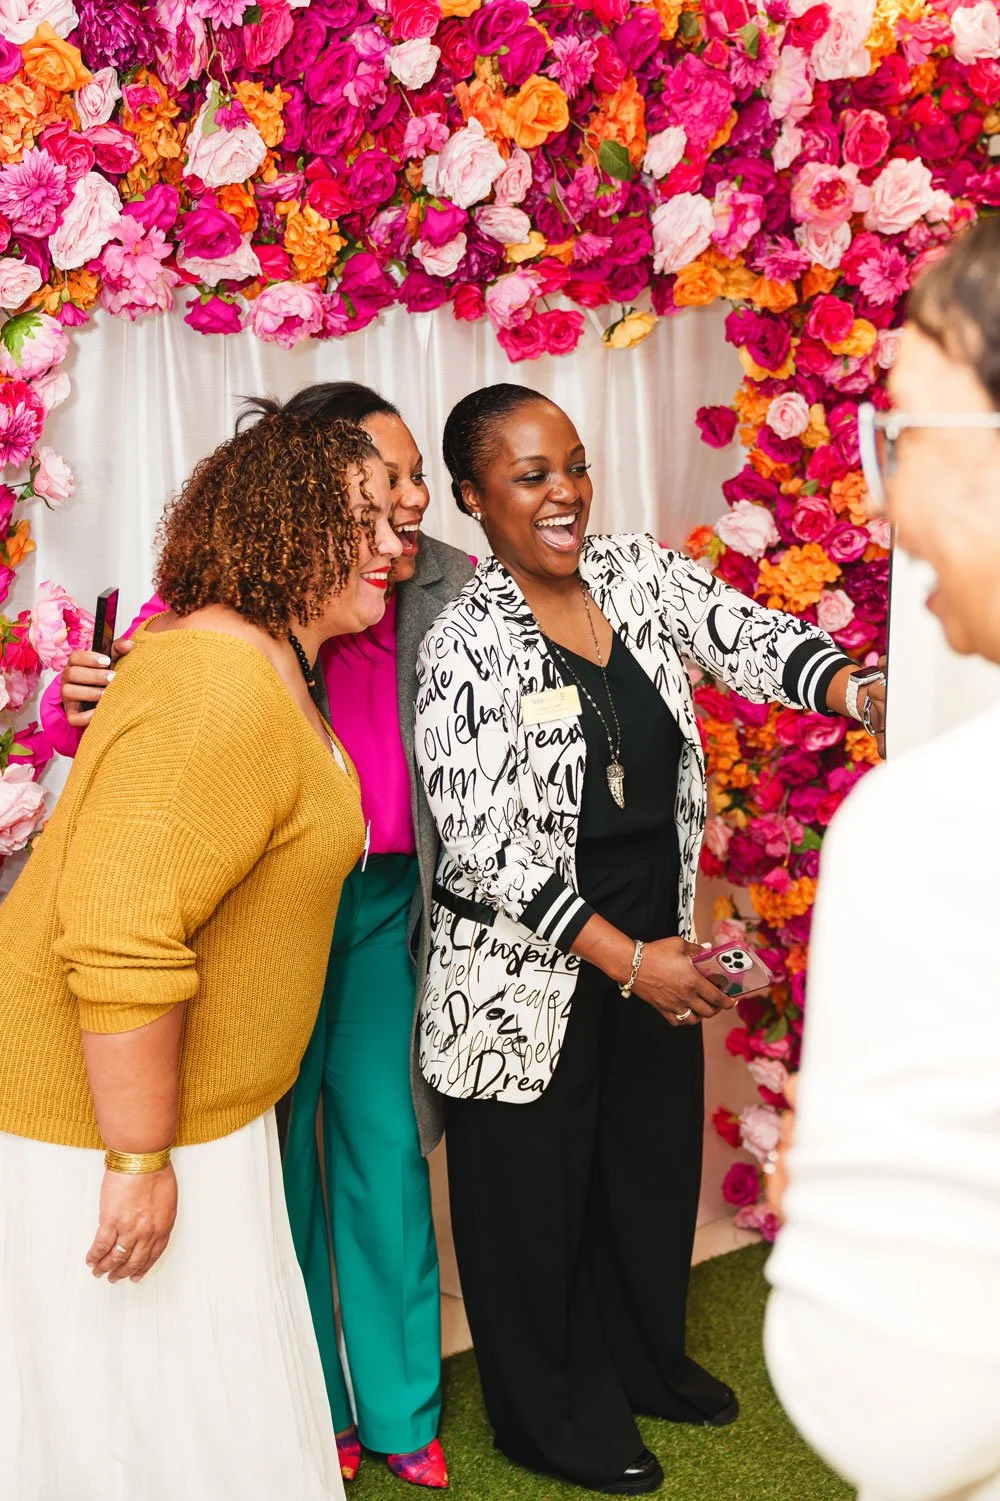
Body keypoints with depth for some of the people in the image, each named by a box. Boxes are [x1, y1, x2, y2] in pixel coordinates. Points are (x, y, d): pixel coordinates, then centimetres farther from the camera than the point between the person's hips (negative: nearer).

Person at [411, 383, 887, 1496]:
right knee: (533, 1191, 10)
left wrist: (863, 691, -35)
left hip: (653, 945, 6)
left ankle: (643, 1364, 47)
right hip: (529, 973, -6)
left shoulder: (642, 578, 0)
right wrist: (628, 957, -22)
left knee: (656, 1161, 22)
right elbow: (485, 847, -21)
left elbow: (748, 637, -14)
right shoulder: (466, 647, -18)